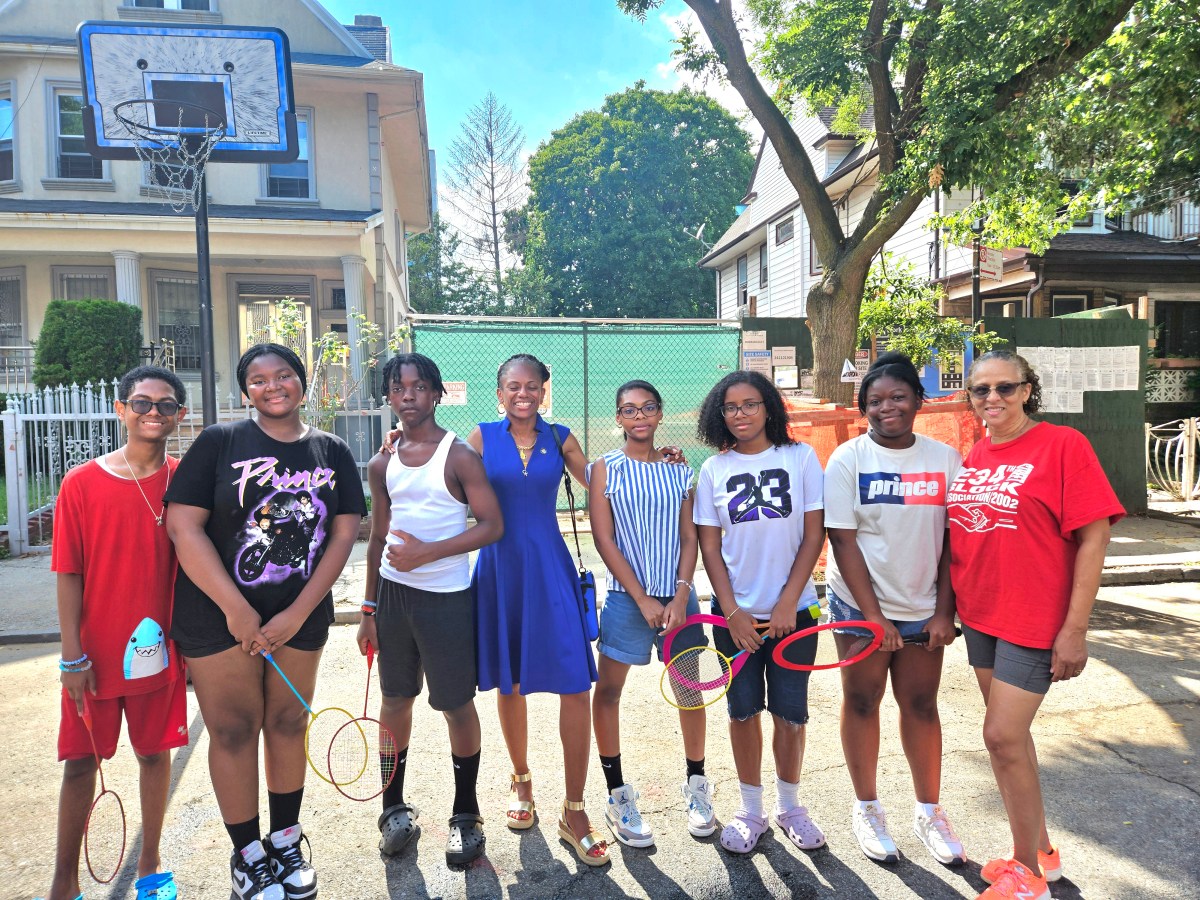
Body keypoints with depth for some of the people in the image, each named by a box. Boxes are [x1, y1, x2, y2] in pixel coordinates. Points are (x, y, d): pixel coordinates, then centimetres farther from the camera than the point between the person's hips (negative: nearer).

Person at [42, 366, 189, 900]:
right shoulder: (81, 483, -7)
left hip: (159, 650, 2)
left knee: (155, 752, 13)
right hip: (95, 653, -1)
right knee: (80, 761, 10)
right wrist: (72, 656, -8)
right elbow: (68, 574, -6)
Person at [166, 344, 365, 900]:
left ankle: (286, 843, 31)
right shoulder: (220, 442, -4)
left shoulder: (333, 453, 3)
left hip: (302, 616, 2)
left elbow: (343, 535, -2)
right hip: (221, 615, -2)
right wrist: (237, 609, -14)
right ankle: (247, 854, 24)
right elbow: (183, 526, -10)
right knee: (233, 730, 5)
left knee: (288, 725, 12)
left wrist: (297, 614, -9)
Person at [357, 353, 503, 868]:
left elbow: (492, 526, -13)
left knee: (457, 705, 4)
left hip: (446, 597, -4)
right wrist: (369, 609, 11)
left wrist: (428, 551, -20)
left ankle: (465, 815, 22)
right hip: (393, 593, 5)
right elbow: (378, 540, 12)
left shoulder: (459, 456, -8)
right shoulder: (382, 465, 7)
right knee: (395, 700, 14)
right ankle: (395, 806, 32)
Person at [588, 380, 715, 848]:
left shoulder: (678, 470, 5)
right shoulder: (605, 469, -3)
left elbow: (690, 537, 4)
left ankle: (696, 784, 30)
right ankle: (617, 796, 20)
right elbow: (604, 540, -7)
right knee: (607, 690, 3)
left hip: (678, 596, 2)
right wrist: (644, 599, -11)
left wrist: (681, 595, -9)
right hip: (627, 597, -2)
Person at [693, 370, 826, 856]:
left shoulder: (800, 457, -3)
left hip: (793, 610, -1)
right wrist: (731, 611, -7)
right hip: (736, 612, 1)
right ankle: (750, 810, 27)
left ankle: (789, 805, 30)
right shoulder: (714, 470, 1)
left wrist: (788, 603, -10)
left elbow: (814, 534, -4)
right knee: (743, 711, 9)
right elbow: (710, 547, 1)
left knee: (790, 713, 7)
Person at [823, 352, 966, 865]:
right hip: (860, 605, -2)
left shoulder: (944, 458, -1)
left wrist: (944, 611, -4)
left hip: (924, 607, 2)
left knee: (921, 704, 11)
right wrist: (874, 616, -12)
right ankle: (867, 808, 27)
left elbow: (954, 540, 1)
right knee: (861, 702, 9)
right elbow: (843, 541, -10)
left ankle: (929, 811, 30)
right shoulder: (848, 459, -8)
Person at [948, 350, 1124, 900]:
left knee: (1003, 735, -5)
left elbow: (1093, 536, -13)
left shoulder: (1063, 445, -11)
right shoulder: (971, 458, 6)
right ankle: (1039, 850, 36)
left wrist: (1075, 628, -15)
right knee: (1010, 735, 16)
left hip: (1035, 621, -6)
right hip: (980, 616, 6)